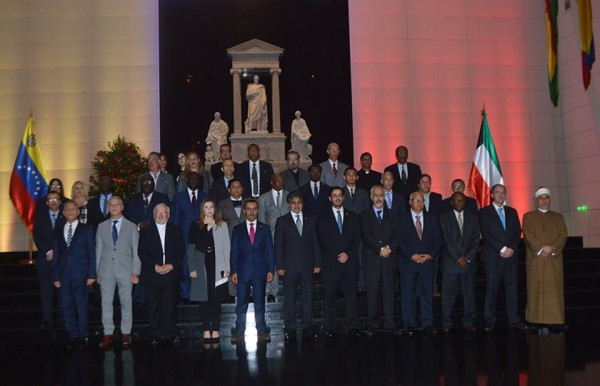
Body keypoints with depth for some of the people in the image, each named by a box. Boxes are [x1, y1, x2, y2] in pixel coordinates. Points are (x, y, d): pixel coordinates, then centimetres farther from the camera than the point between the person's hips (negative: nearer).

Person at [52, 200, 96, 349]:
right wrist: (55, 276, 7)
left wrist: (91, 274, -6)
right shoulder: (59, 230, 12)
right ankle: (73, 336, 14)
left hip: (80, 274, -3)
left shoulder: (86, 229, 4)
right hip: (64, 274, 3)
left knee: (82, 306, 0)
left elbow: (91, 252, 1)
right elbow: (57, 254, 12)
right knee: (67, 306, 5)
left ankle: (83, 336, 9)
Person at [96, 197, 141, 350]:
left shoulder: (131, 227, 4)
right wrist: (97, 271, 6)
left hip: (125, 271, -1)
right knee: (106, 303, 1)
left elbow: (136, 251, 3)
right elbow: (98, 249, 11)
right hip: (106, 271, 2)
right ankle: (108, 334, 9)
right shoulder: (102, 226, 10)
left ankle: (126, 334, 12)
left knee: (126, 303, 4)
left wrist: (136, 272, -4)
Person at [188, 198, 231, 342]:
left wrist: (226, 267, -6)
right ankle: (206, 329, 9)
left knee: (216, 299, 3)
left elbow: (226, 247, 2)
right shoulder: (196, 226, 6)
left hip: (217, 267, 0)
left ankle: (216, 329, 9)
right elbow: (191, 248, 4)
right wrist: (192, 268, -4)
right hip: (202, 267, 1)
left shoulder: (222, 225, 5)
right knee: (204, 299, 3)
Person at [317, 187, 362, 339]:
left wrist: (348, 254, -6)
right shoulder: (323, 218, 8)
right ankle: (330, 329, 3)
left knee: (351, 295, -1)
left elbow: (357, 238, 8)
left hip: (350, 262, 2)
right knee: (330, 297, -1)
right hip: (330, 263, -1)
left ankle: (353, 327, 4)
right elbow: (323, 241, 1)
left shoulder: (352, 217, 15)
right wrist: (337, 256, -6)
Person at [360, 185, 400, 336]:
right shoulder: (365, 215, 7)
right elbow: (367, 236, -4)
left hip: (389, 259, 2)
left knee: (389, 292, 2)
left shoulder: (392, 215, 14)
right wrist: (380, 248, -15)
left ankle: (389, 323, 8)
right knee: (372, 293, -1)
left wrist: (389, 248, -12)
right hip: (371, 259, -2)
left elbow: (397, 234, 4)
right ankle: (373, 324, 6)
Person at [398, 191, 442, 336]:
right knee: (408, 294, 2)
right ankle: (409, 324, 11)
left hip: (428, 261, 2)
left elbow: (437, 239, 7)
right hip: (408, 262, -2)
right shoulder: (402, 219, 3)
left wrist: (430, 255, -7)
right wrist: (411, 255, -13)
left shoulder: (432, 218, 11)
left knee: (427, 293, 4)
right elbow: (400, 240, -3)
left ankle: (427, 323, 12)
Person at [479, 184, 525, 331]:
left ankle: (514, 319, 8)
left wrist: (511, 248, -6)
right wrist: (502, 249, -12)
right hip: (493, 256, -4)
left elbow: (518, 232, 10)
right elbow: (486, 233, -6)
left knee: (512, 287, 3)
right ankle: (489, 321, 1)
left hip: (511, 255, 4)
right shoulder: (485, 212, 4)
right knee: (492, 288, -3)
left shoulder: (512, 212, 17)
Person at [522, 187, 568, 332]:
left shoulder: (558, 217, 15)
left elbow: (563, 235, 3)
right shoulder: (528, 216, 7)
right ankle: (536, 321, 0)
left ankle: (555, 321, 0)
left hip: (554, 261, 2)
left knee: (554, 291, -1)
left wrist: (551, 249, -12)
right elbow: (529, 236, -5)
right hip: (535, 260, -2)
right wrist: (542, 248, -17)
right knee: (536, 291, -3)